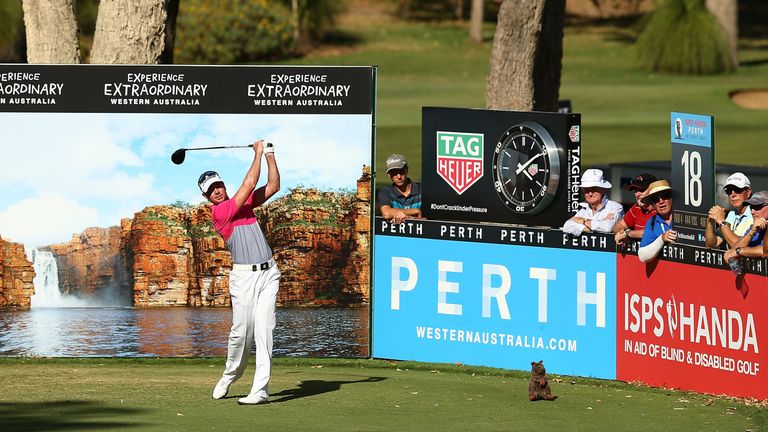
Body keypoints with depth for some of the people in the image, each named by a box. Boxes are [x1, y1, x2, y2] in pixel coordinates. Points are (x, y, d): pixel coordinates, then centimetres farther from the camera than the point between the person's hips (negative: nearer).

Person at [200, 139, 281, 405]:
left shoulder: (244, 203, 15)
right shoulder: (218, 212, -7)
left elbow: (273, 186, 17)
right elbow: (249, 184, -10)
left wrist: (270, 154, 9)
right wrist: (258, 153, -1)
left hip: (268, 273, 5)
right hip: (244, 276, -5)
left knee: (263, 331, -5)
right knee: (241, 331, -3)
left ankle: (260, 391, -10)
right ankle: (229, 376, 24)